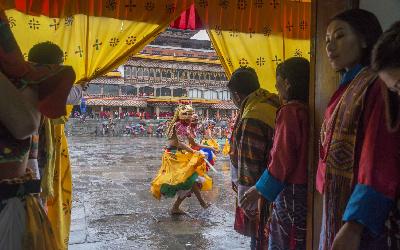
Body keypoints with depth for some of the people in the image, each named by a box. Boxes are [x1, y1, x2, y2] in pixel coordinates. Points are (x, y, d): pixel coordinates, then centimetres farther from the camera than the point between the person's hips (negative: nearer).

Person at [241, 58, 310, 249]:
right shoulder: (306, 109, 7)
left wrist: (259, 190, -9)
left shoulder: (289, 111, -16)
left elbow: (282, 160, -19)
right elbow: (298, 153, 10)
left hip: (291, 192, -8)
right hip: (305, 188, 8)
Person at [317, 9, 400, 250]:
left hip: (360, 219, -8)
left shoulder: (377, 85, -15)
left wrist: (354, 226, -27)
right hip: (337, 209, 8)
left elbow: (380, 163, -22)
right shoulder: (346, 89, 12)